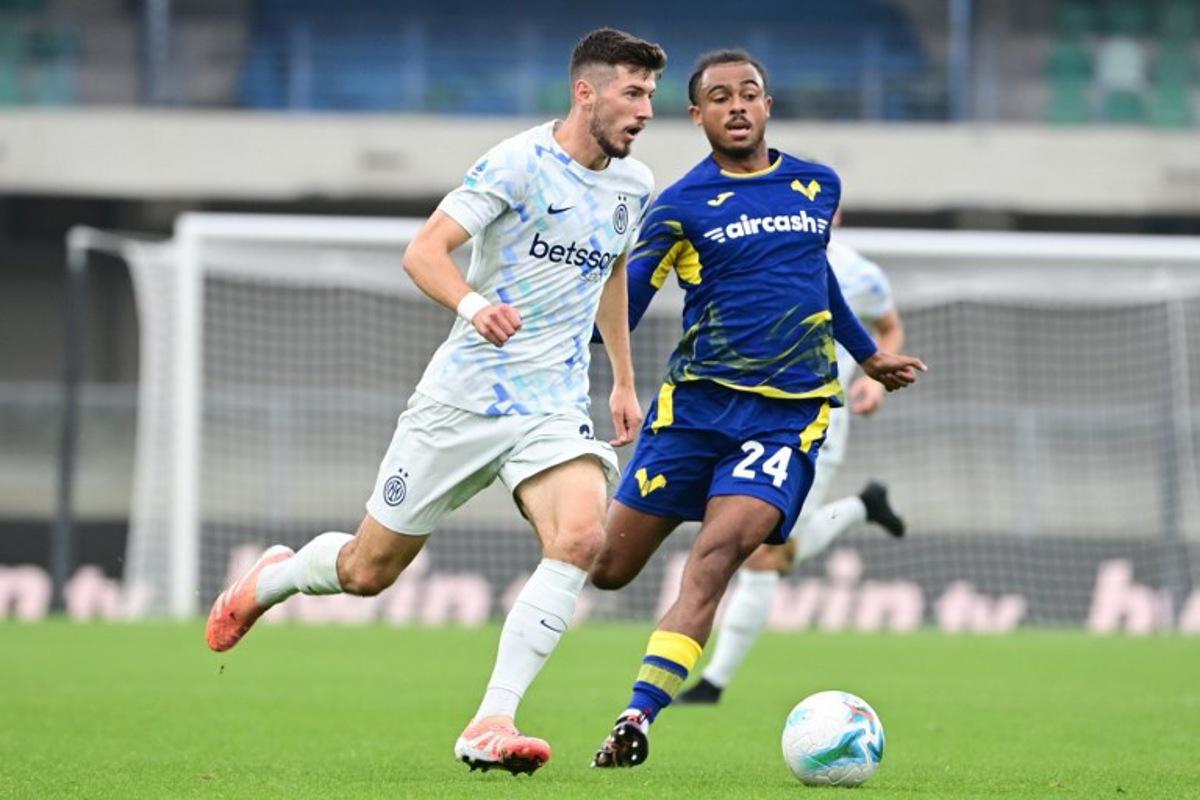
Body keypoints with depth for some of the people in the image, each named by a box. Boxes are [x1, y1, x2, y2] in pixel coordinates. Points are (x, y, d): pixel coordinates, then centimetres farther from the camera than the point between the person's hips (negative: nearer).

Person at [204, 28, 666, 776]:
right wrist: (473, 304, -37)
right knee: (370, 567, 6)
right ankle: (270, 581, 42)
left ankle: (491, 727, -24)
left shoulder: (634, 185, 7)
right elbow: (424, 250, -18)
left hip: (554, 406, 4)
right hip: (464, 397, -4)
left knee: (582, 538, -26)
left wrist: (625, 381, 28)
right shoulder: (519, 163, -12)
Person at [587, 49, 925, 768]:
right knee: (607, 570, -3)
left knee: (717, 553, -21)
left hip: (788, 412, 0)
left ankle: (638, 719, -25)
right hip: (696, 403, 0)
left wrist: (867, 353, 37)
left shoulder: (820, 188, 11)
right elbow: (617, 309, 0)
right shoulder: (680, 205, -1)